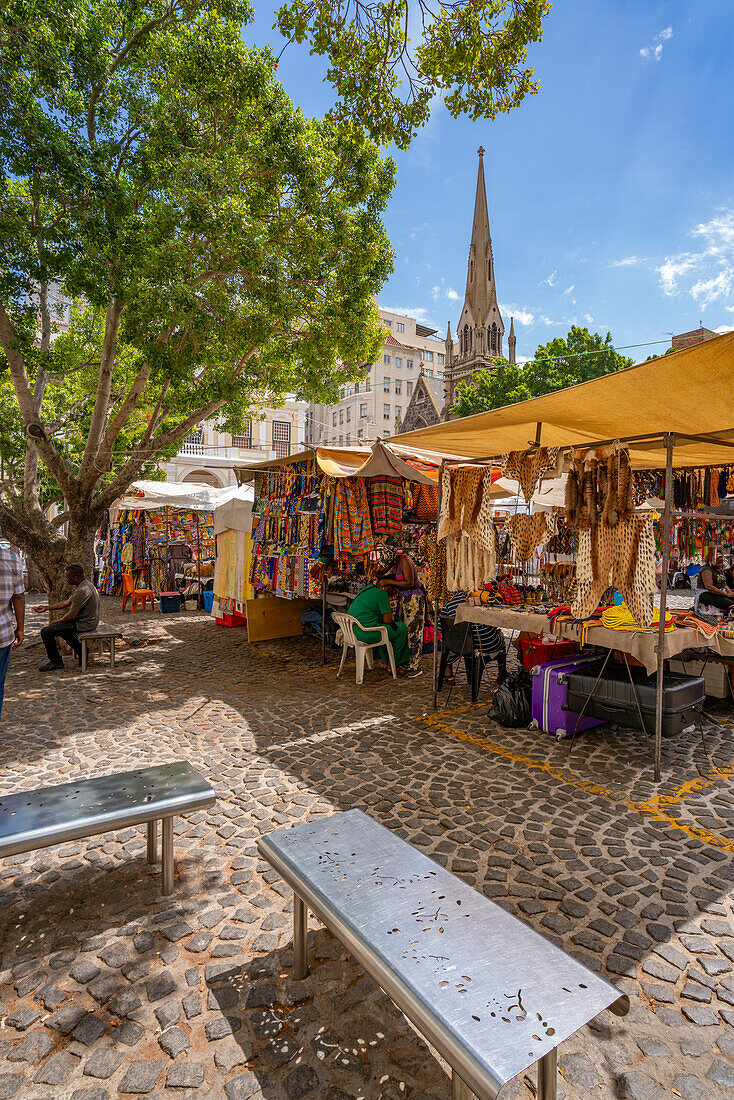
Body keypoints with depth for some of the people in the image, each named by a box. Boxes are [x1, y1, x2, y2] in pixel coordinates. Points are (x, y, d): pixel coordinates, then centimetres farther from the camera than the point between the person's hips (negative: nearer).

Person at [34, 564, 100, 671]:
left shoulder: (81, 591, -26)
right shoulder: (85, 584, 7)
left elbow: (71, 616, -22)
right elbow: (67, 602, 16)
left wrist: (56, 621, -4)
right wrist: (46, 607, 16)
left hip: (83, 624, -11)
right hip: (87, 621, 11)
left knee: (46, 632, -7)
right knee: (60, 626, 32)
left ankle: (56, 662, 7)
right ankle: (80, 651, 27)